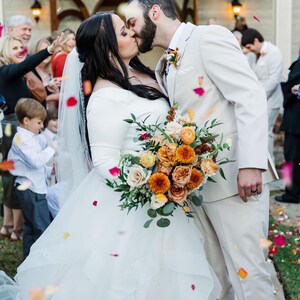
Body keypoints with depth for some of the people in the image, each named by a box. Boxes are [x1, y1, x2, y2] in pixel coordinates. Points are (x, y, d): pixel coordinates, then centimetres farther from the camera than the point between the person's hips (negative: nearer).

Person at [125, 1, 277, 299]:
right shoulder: (164, 67, 17)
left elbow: (251, 97, -16)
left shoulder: (208, 37, -7)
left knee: (246, 270, -6)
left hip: (234, 177, -8)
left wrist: (251, 164, -24)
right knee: (210, 272, 13)